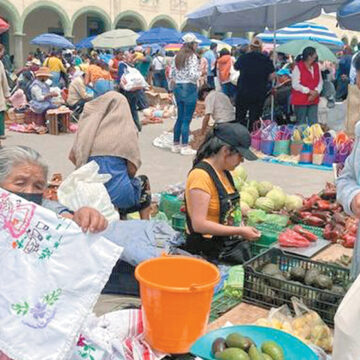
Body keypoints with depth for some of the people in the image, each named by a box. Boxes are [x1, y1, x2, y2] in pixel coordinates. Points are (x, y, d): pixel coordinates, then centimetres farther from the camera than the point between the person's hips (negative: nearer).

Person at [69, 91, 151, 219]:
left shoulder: (90, 127, 4)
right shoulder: (127, 130, -5)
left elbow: (73, 156, 10)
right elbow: (132, 169, -6)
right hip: (119, 196, -4)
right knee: (143, 182, 29)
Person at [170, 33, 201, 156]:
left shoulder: (177, 57, 10)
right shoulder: (192, 57, -11)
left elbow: (171, 74, 11)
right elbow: (193, 75, -20)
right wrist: (200, 72, -1)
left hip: (178, 88, 7)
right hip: (189, 89, -7)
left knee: (180, 117, 15)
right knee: (187, 119, -2)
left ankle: (176, 144, 20)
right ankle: (184, 147, 2)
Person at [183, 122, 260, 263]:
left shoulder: (225, 172, 12)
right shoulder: (201, 175, -17)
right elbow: (199, 224, -21)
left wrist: (243, 230, 4)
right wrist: (240, 231, -18)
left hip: (227, 245, 8)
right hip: (206, 251, -8)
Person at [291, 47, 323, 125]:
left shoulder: (316, 66, 11)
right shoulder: (298, 67, -10)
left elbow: (320, 81, 11)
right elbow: (295, 85, -15)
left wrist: (316, 92, -8)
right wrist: (309, 91, -16)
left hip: (313, 100, 6)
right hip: (300, 101, -6)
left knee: (313, 123, 7)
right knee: (301, 124, 1)